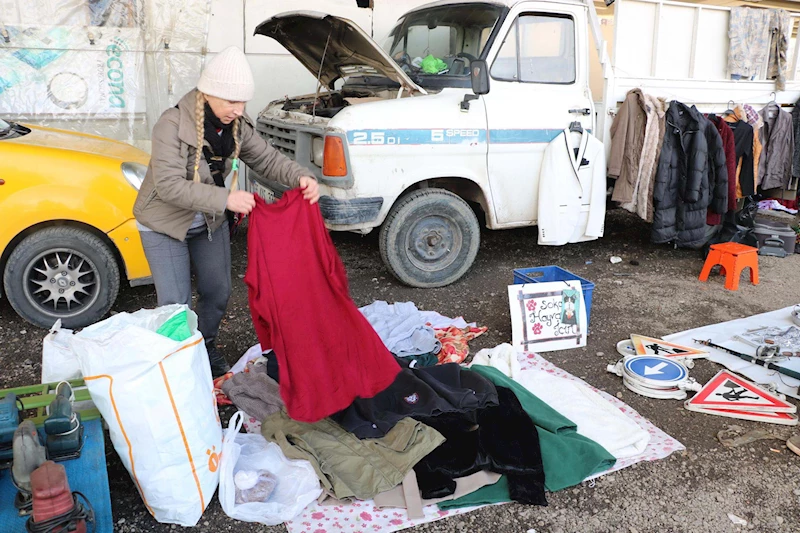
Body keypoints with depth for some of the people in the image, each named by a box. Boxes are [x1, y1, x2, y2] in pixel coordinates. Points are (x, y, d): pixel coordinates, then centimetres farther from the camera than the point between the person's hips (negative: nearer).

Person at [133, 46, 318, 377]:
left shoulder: (237, 125, -9)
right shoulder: (172, 125, -28)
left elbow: (267, 159, -6)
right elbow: (169, 185, -34)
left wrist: (300, 177, -27)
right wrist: (225, 199, -43)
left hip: (211, 222, 6)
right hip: (165, 225, -6)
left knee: (218, 292, 15)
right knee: (175, 303, -4)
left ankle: (206, 346, 40)